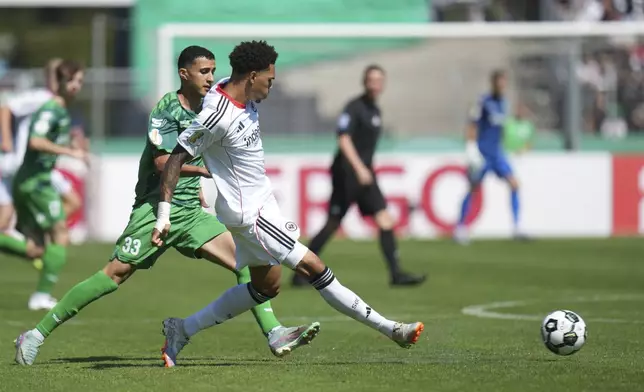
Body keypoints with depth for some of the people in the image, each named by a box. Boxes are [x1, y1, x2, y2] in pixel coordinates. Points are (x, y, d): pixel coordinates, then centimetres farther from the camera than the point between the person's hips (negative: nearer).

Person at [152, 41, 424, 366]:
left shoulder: (245, 97, 3)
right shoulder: (217, 115, -24)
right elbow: (176, 159, -22)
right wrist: (164, 215, -24)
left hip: (261, 203, 11)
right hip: (247, 212, -11)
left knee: (266, 286, 16)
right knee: (313, 267, -9)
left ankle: (183, 330, 20)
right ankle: (388, 329, -6)